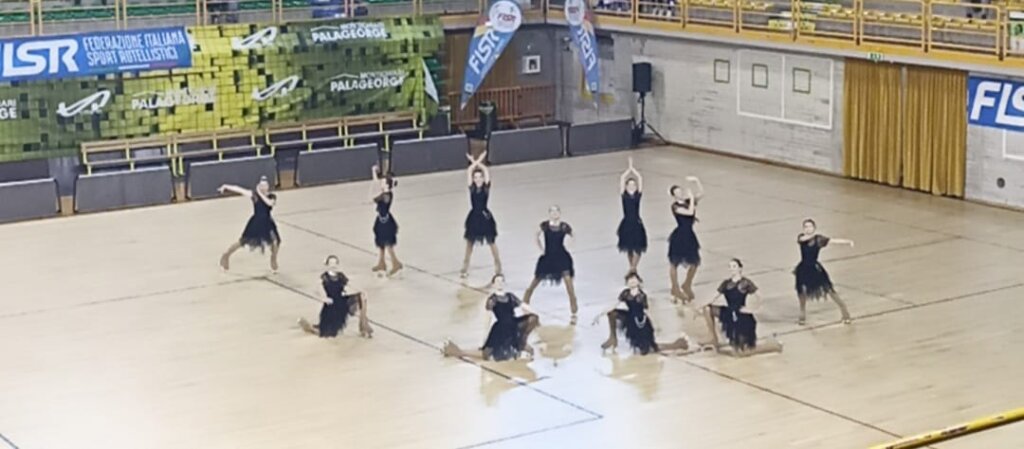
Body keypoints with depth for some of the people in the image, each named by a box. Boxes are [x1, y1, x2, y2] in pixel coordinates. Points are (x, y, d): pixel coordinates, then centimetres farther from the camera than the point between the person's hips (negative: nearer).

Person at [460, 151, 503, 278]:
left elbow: (486, 171, -16)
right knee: (470, 242, 12)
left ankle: (498, 264, 22)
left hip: (485, 216, -2)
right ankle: (465, 266, 22)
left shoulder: (486, 187, -7)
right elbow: (468, 172, -12)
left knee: (491, 242, 8)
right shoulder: (472, 187, -3)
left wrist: (478, 162, -8)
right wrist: (475, 162, -7)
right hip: (473, 216, 2)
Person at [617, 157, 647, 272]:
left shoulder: (638, 194, 1)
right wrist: (629, 168, -3)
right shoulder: (624, 194, 1)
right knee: (628, 248, 10)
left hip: (636, 223, 0)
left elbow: (640, 178, -3)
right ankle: (632, 269, 26)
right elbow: (622, 178, -4)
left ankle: (632, 269, 0)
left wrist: (632, 168, -2)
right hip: (626, 223, 0)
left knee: (637, 249, -4)